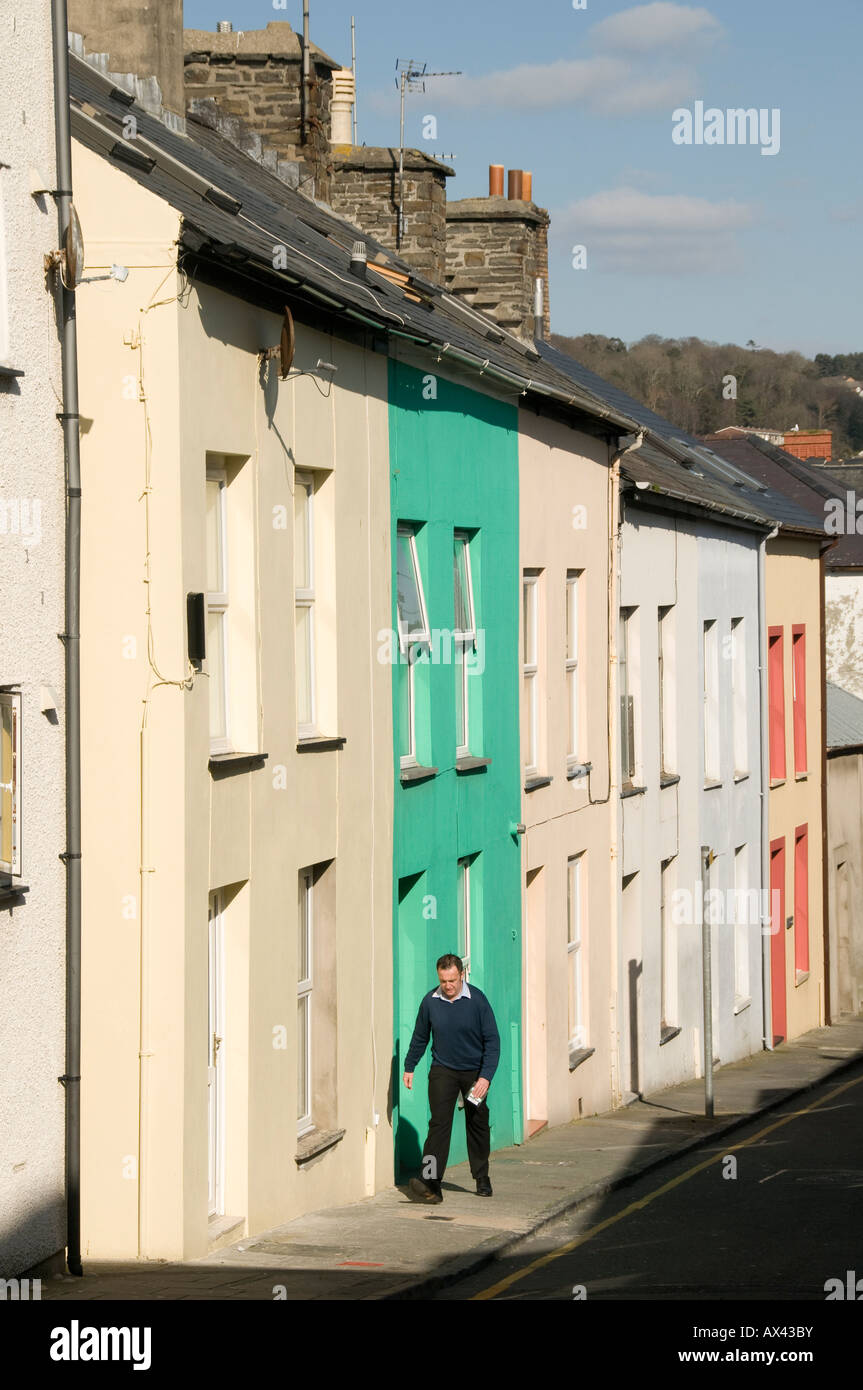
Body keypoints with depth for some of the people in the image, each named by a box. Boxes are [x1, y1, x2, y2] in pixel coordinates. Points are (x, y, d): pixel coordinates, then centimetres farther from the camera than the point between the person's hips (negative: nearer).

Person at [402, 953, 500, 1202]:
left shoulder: (477, 1000, -12)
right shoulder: (430, 1001, -6)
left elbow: (492, 1040, -9)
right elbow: (420, 1037, 10)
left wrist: (486, 1077, -16)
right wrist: (409, 1067, 16)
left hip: (474, 1072, 0)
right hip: (442, 1071, 0)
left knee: (477, 1125, 10)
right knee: (439, 1122, -13)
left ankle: (482, 1179, 27)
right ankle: (430, 1183, -21)